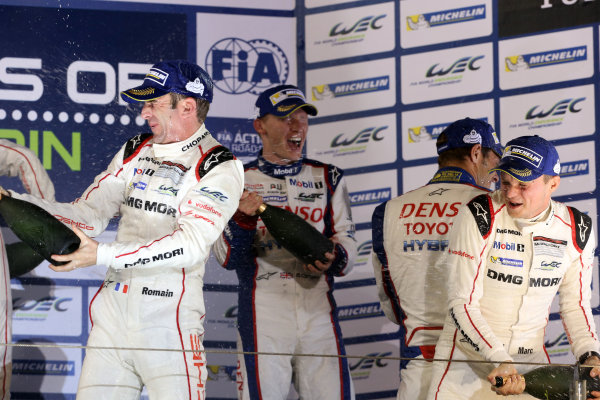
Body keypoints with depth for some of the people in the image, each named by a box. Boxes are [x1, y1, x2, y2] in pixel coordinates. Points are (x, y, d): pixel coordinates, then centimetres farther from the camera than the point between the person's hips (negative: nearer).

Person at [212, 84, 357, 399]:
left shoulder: (328, 179, 15)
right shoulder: (240, 182, 8)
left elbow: (346, 239, 9)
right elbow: (227, 258, 0)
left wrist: (333, 258, -14)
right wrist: (243, 217, -18)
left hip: (318, 308, 2)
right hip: (262, 311, -2)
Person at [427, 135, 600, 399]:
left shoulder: (577, 230, -2)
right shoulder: (479, 216, -14)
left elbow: (575, 306, 10)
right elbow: (462, 303, -15)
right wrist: (499, 360, -25)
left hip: (530, 359, 3)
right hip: (467, 356, -3)